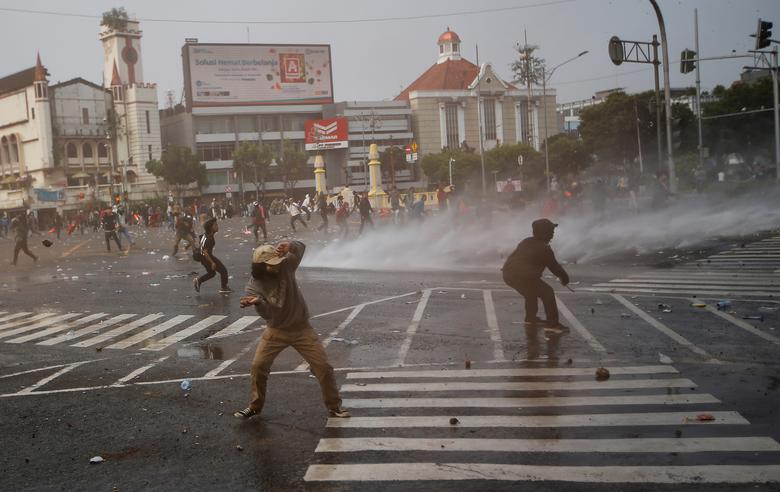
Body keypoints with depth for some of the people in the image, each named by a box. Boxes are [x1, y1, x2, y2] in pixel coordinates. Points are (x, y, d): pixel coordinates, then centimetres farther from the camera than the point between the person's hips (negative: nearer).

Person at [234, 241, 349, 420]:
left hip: (301, 329, 0)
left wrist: (290, 246, -39)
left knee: (323, 366, -3)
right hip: (276, 331, 0)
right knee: (258, 366, -2)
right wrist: (258, 302, -48)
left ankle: (334, 407, 12)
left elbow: (301, 247, -14)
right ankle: (255, 406, 21)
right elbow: (267, 313, -24)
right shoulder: (253, 286, -16)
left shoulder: (285, 267, -13)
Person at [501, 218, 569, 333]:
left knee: (531, 292, 32)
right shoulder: (544, 249, -7)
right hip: (524, 277, -9)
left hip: (508, 274, 9)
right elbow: (554, 267, 1)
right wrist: (564, 277, 19)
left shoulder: (526, 242, 17)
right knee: (548, 293, 1)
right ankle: (552, 324, 1)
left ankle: (531, 318, 43)